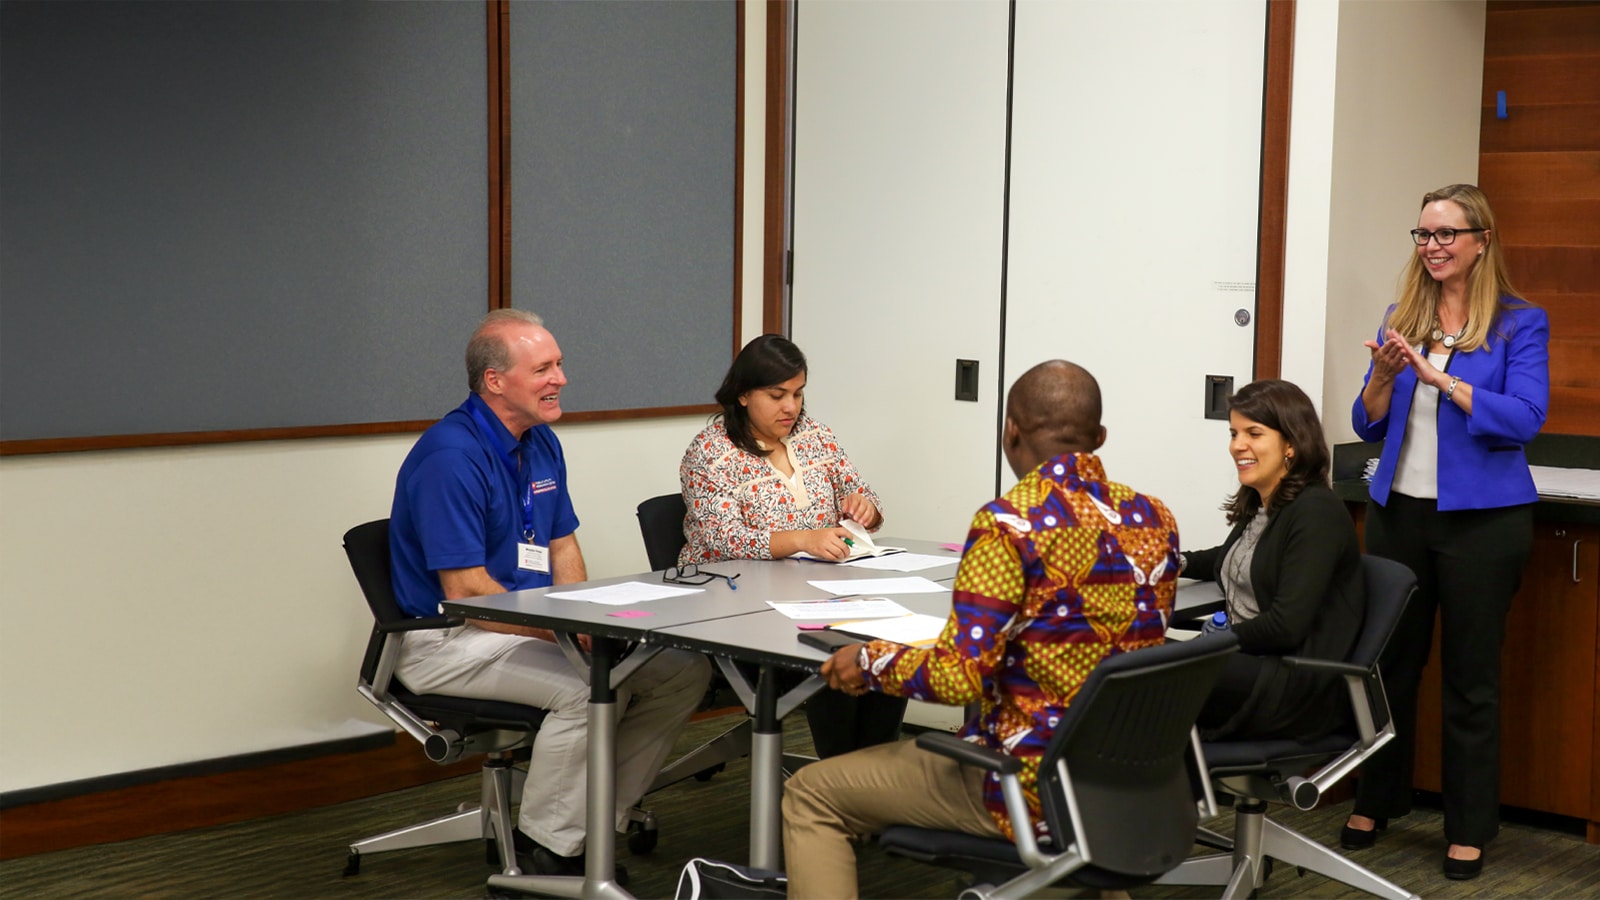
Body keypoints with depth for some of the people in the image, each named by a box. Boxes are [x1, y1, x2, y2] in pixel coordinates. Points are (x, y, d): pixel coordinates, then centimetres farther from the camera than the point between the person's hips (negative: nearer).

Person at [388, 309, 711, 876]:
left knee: (685, 670, -3)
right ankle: (545, 849, -14)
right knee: (592, 686, -33)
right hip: (450, 638, -9)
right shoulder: (451, 457, -20)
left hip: (534, 621, 9)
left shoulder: (542, 444, 9)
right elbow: (466, 592, -23)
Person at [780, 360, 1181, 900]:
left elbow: (958, 679, -22)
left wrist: (870, 661, -5)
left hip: (1035, 792, -7)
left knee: (810, 796, 8)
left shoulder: (1009, 524, -19)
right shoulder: (1154, 519, 2)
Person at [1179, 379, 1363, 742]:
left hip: (1305, 687, -8)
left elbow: (1286, 626, -21)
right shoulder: (1256, 505, 14)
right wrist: (1180, 563, 18)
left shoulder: (1316, 512, -12)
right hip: (1251, 661, 8)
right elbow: (1233, 561, 38)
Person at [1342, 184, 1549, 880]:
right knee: (1389, 660, 11)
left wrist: (1439, 377, -25)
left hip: (1481, 517, -4)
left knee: (1470, 677, 4)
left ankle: (1470, 829, 15)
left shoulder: (1520, 324, -4)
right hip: (1400, 510, 4)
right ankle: (1376, 802, 26)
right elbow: (1368, 426, 8)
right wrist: (1385, 375, -13)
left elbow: (1524, 418, -17)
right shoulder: (1401, 319, 8)